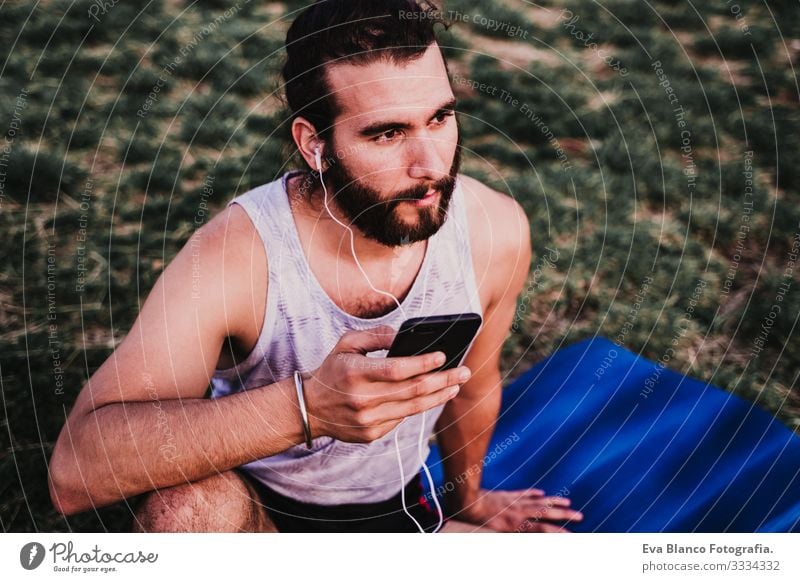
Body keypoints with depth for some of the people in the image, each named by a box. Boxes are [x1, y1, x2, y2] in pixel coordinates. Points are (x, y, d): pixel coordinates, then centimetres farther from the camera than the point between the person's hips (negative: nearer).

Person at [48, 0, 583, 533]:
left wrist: (468, 501, 20)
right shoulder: (237, 255, -30)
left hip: (399, 511, 3)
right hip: (253, 514, -2)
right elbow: (73, 472, -38)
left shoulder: (495, 230, -18)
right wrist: (305, 407, -49)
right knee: (186, 505, -34)